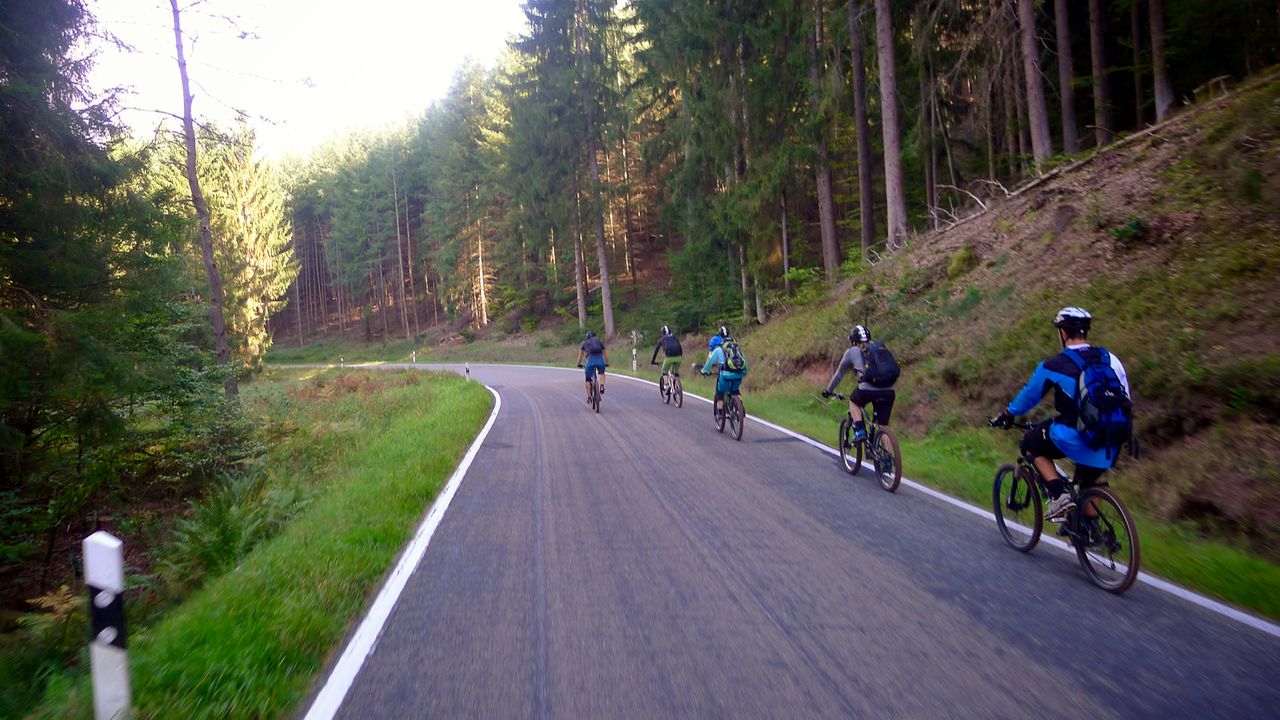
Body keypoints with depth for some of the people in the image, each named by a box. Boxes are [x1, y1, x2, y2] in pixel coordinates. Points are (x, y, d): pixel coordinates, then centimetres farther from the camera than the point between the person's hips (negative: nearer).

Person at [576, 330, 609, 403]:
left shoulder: (584, 343, 24)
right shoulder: (600, 342, 26)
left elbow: (580, 354, 31)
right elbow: (605, 353, 32)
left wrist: (579, 364, 44)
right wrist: (607, 363, 43)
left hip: (590, 361, -1)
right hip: (600, 361, 1)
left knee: (588, 380, 18)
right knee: (602, 374, 31)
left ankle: (589, 397, 9)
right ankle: (602, 386, 6)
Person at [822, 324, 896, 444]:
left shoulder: (852, 352, 17)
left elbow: (839, 374, 25)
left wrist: (829, 390, 39)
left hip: (867, 390, -4)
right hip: (888, 392, 4)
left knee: (853, 402, 28)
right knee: (882, 427, 15)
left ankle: (860, 432, 14)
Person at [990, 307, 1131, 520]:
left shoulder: (1053, 366, -5)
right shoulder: (1109, 358, 8)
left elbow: (1029, 396, 9)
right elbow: (1124, 400, 16)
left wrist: (1007, 415, 27)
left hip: (1075, 439, -5)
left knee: (1031, 443, 20)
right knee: (1089, 485, 29)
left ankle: (1059, 495, 5)